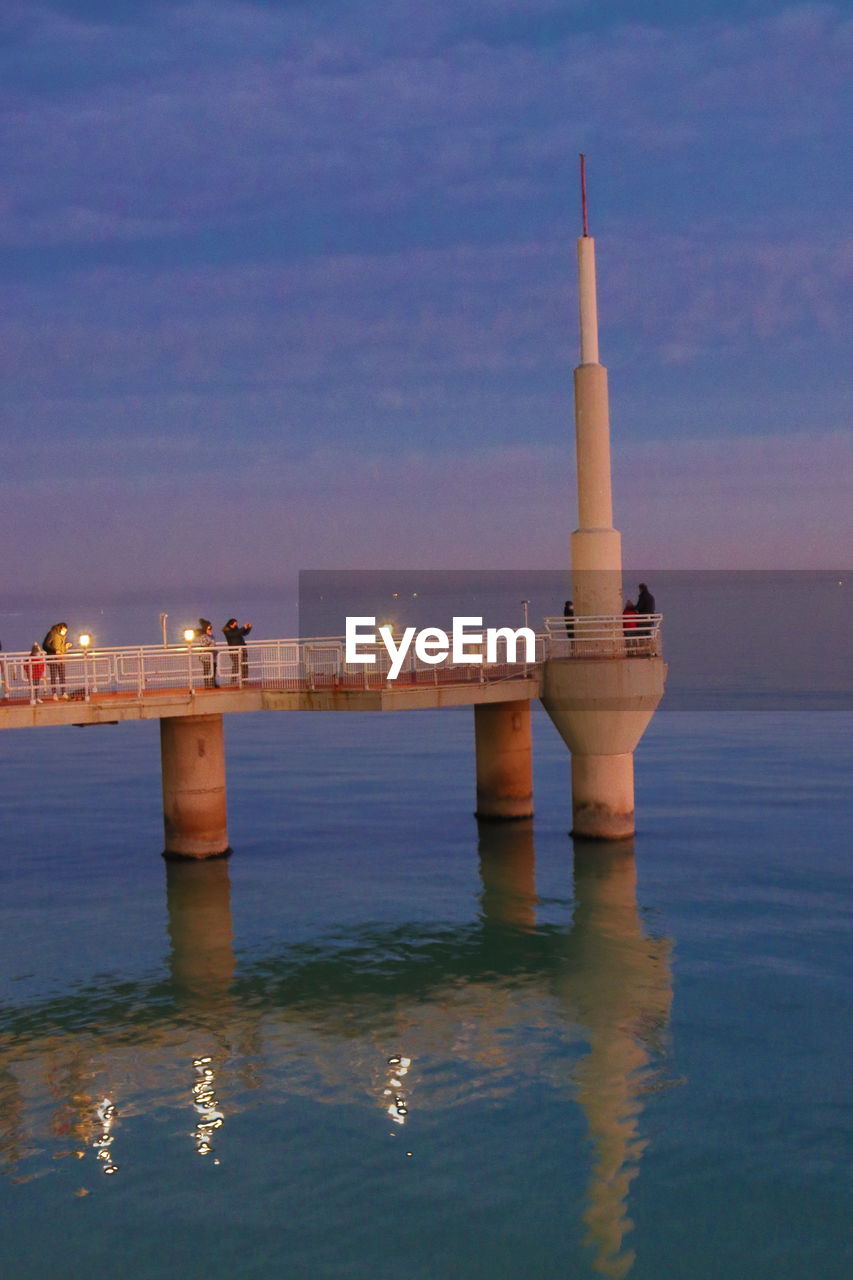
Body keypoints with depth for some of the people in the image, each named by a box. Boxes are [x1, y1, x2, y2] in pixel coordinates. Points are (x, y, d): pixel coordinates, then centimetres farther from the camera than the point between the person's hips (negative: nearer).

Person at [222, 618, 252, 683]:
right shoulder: (227, 631, -4)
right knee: (236, 665, -13)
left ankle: (244, 680, 4)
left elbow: (245, 633, 25)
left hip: (242, 648, 7)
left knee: (245, 665, 1)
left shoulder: (236, 629, 16)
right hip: (234, 650, -7)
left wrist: (249, 627, 8)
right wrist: (244, 628, -16)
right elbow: (235, 634, -19)